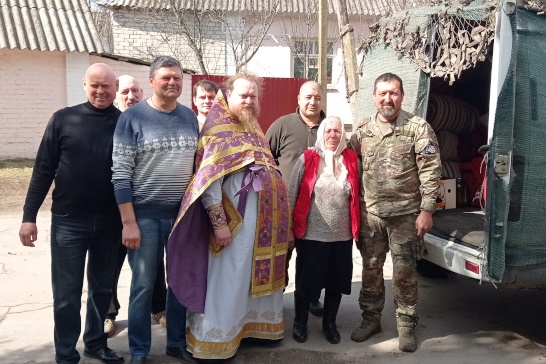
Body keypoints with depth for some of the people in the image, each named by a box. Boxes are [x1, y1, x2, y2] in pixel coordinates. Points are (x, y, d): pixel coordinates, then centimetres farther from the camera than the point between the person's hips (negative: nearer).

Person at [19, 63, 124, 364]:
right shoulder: (63, 119, -3)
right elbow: (43, 170, -1)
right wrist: (29, 215, -4)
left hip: (110, 222, 2)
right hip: (68, 220, -1)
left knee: (102, 288, 16)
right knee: (66, 294, 6)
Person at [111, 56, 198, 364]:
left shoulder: (190, 117, 6)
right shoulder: (133, 117, -7)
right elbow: (121, 173, -10)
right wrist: (129, 222, -14)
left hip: (183, 213, 4)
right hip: (145, 215, -4)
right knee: (143, 286, 6)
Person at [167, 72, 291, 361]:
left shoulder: (254, 131, 15)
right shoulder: (219, 131, -10)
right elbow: (207, 181, -18)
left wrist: (278, 218, 18)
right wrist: (219, 222, -22)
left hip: (263, 221, 8)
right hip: (237, 222, -8)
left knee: (257, 277, 17)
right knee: (227, 281, 0)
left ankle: (253, 326, 33)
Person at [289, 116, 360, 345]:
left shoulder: (352, 160, 2)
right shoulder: (307, 159, -5)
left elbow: (357, 196, 9)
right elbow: (292, 196, -4)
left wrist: (357, 228, 7)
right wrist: (289, 229, -5)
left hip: (342, 235, 3)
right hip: (311, 234, -2)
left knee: (337, 282, 13)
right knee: (306, 281, 10)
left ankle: (329, 323, 33)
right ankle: (300, 323, 30)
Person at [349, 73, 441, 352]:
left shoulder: (419, 128, -7)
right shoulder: (362, 129, 4)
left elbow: (430, 172, -9)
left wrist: (426, 209, -14)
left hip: (406, 213, -3)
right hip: (370, 212, 4)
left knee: (404, 271, 5)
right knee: (370, 268, 12)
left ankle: (406, 325, 21)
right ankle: (370, 318, 29)